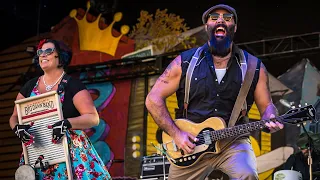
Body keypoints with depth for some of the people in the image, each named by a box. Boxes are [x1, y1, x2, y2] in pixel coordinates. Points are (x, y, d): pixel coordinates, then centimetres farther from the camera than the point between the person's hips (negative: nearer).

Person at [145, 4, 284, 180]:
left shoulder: (254, 68, 4)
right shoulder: (184, 62, 1)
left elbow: (266, 106, 11)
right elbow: (153, 99, 1)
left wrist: (270, 121, -14)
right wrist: (176, 134, -9)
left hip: (234, 143, -1)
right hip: (189, 144, 1)